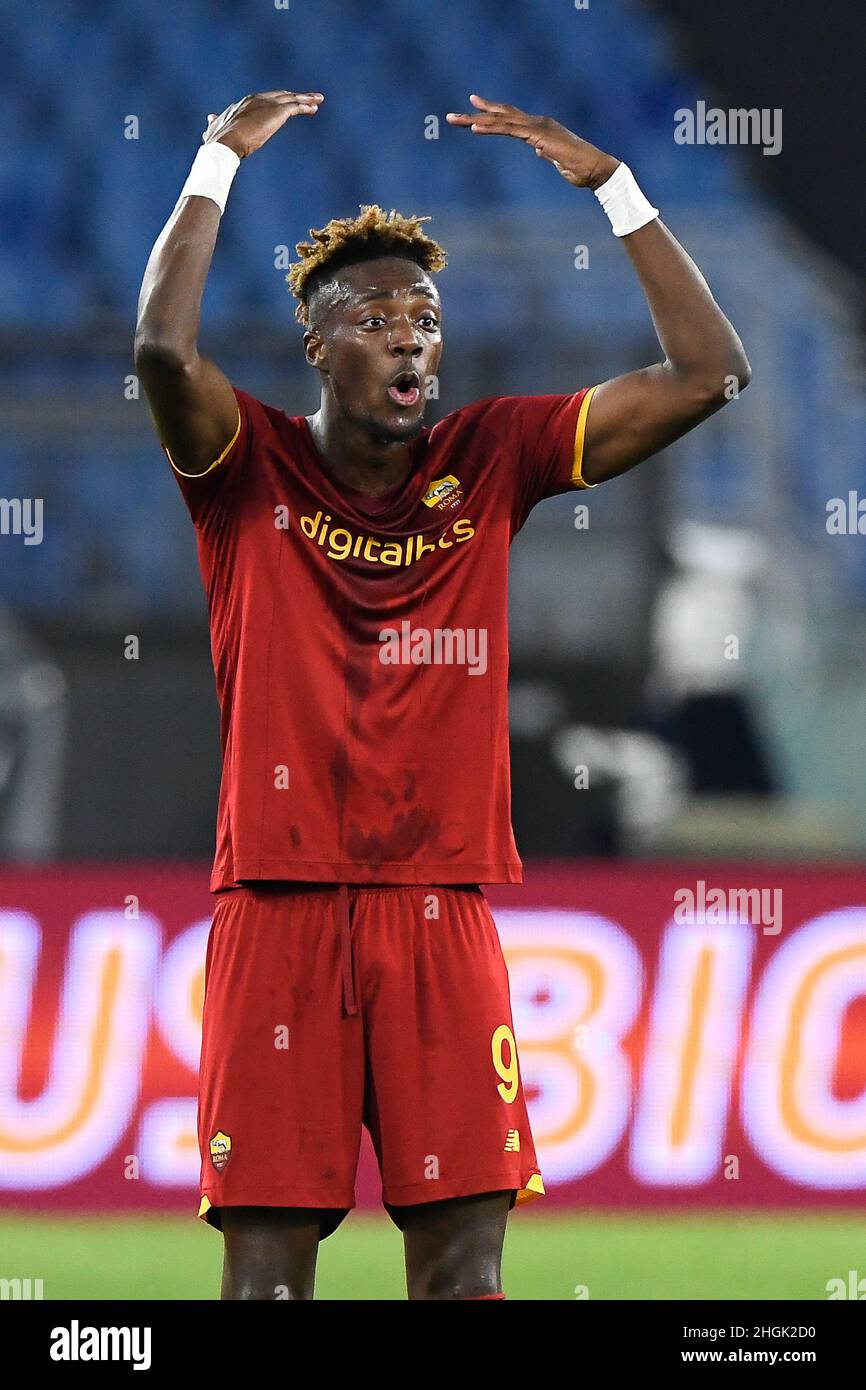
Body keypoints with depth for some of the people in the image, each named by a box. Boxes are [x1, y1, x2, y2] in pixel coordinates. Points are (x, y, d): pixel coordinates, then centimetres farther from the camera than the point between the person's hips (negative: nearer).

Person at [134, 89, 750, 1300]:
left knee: (464, 1254, -3)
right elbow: (162, 350, -20)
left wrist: (610, 185, -1)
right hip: (281, 910, -2)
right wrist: (222, 161, -13)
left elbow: (708, 373, 3)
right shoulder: (254, 467, 2)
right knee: (268, 1250, -4)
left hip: (442, 913, 2)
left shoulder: (491, 459, 9)